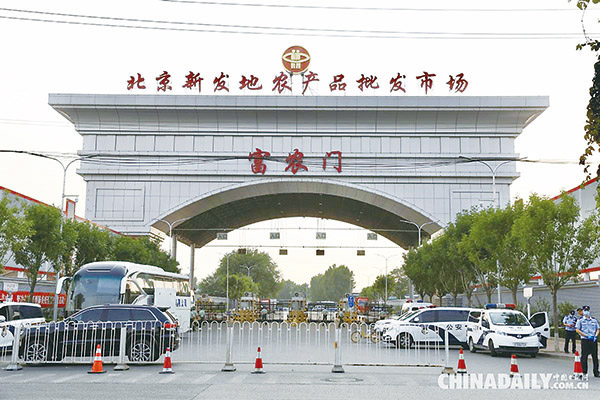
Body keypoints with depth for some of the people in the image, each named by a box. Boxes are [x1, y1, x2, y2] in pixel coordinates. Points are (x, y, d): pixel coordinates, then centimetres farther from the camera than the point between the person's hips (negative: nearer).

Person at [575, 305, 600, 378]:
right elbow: (577, 330, -3)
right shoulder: (580, 320, 4)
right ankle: (584, 372, 5)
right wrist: (586, 336, -12)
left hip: (593, 340, 3)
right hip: (585, 340, -3)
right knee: (584, 356, -2)